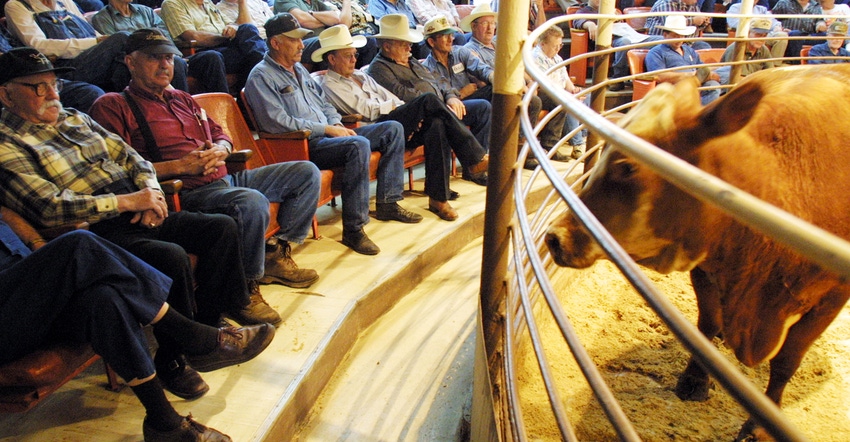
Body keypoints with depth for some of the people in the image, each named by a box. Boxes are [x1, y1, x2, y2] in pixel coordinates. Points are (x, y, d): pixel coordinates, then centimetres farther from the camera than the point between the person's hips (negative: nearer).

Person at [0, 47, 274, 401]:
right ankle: (172, 359, -11)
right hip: (98, 234, -8)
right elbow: (50, 207, -18)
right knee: (172, 257, -32)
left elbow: (130, 157, 17)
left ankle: (206, 320, 10)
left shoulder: (74, 118, 18)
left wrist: (150, 191, -3)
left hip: (137, 216, 8)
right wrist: (128, 201, -20)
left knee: (223, 227, -1)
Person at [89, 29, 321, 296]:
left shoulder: (182, 100, 23)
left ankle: (276, 253, 5)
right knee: (252, 202, -38)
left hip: (225, 178, 9)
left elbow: (220, 134, 25)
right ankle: (246, 288, -17)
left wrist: (220, 149, 0)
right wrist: (179, 166, -18)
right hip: (188, 192, -8)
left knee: (306, 173, 3)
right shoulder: (112, 106, -1)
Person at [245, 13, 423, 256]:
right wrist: (327, 129, -17)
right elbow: (278, 122, -18)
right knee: (359, 144, -36)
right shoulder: (261, 77, -7)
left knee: (393, 129, 1)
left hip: (327, 135, 9)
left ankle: (387, 203, 2)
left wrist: (338, 124, 3)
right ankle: (353, 229, -31)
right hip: (301, 145, -9)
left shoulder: (298, 69, 21)